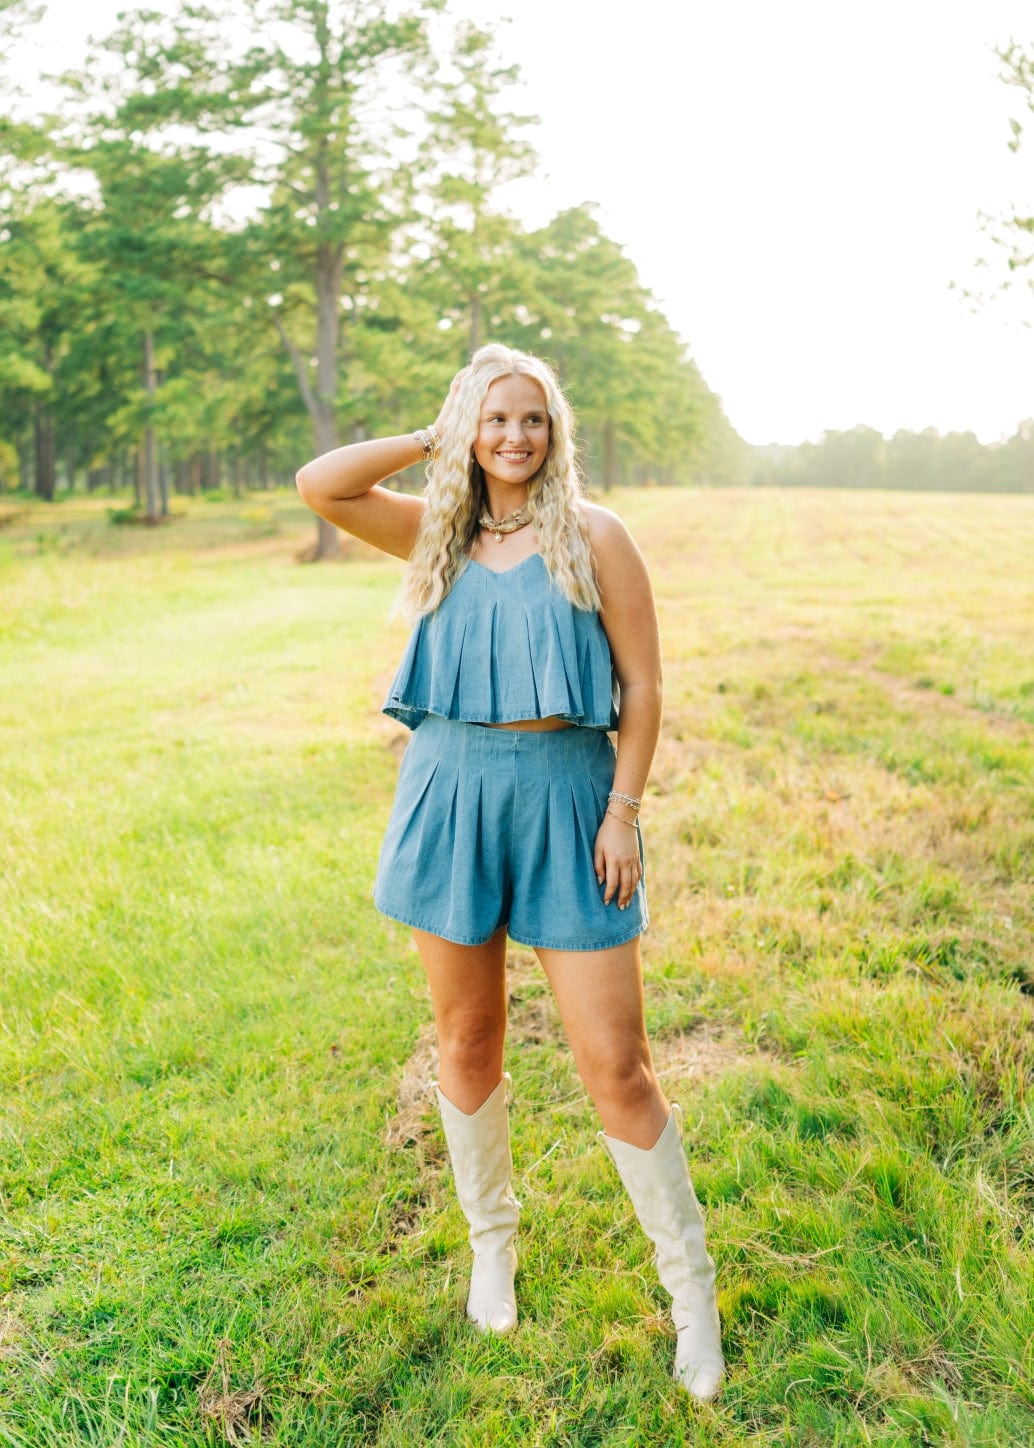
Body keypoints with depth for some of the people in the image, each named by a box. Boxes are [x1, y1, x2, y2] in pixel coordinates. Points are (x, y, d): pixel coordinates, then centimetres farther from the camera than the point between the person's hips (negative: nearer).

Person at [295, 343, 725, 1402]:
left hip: (566, 799, -3)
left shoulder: (591, 534, 1)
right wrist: (432, 440, 3)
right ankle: (492, 1244, 36)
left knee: (615, 1065, -2)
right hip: (451, 797, 3)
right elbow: (318, 485, -2)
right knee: (468, 1043, 13)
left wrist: (624, 811, -8)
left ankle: (690, 1287, 17)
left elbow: (643, 686, -1)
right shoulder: (436, 533, 10)